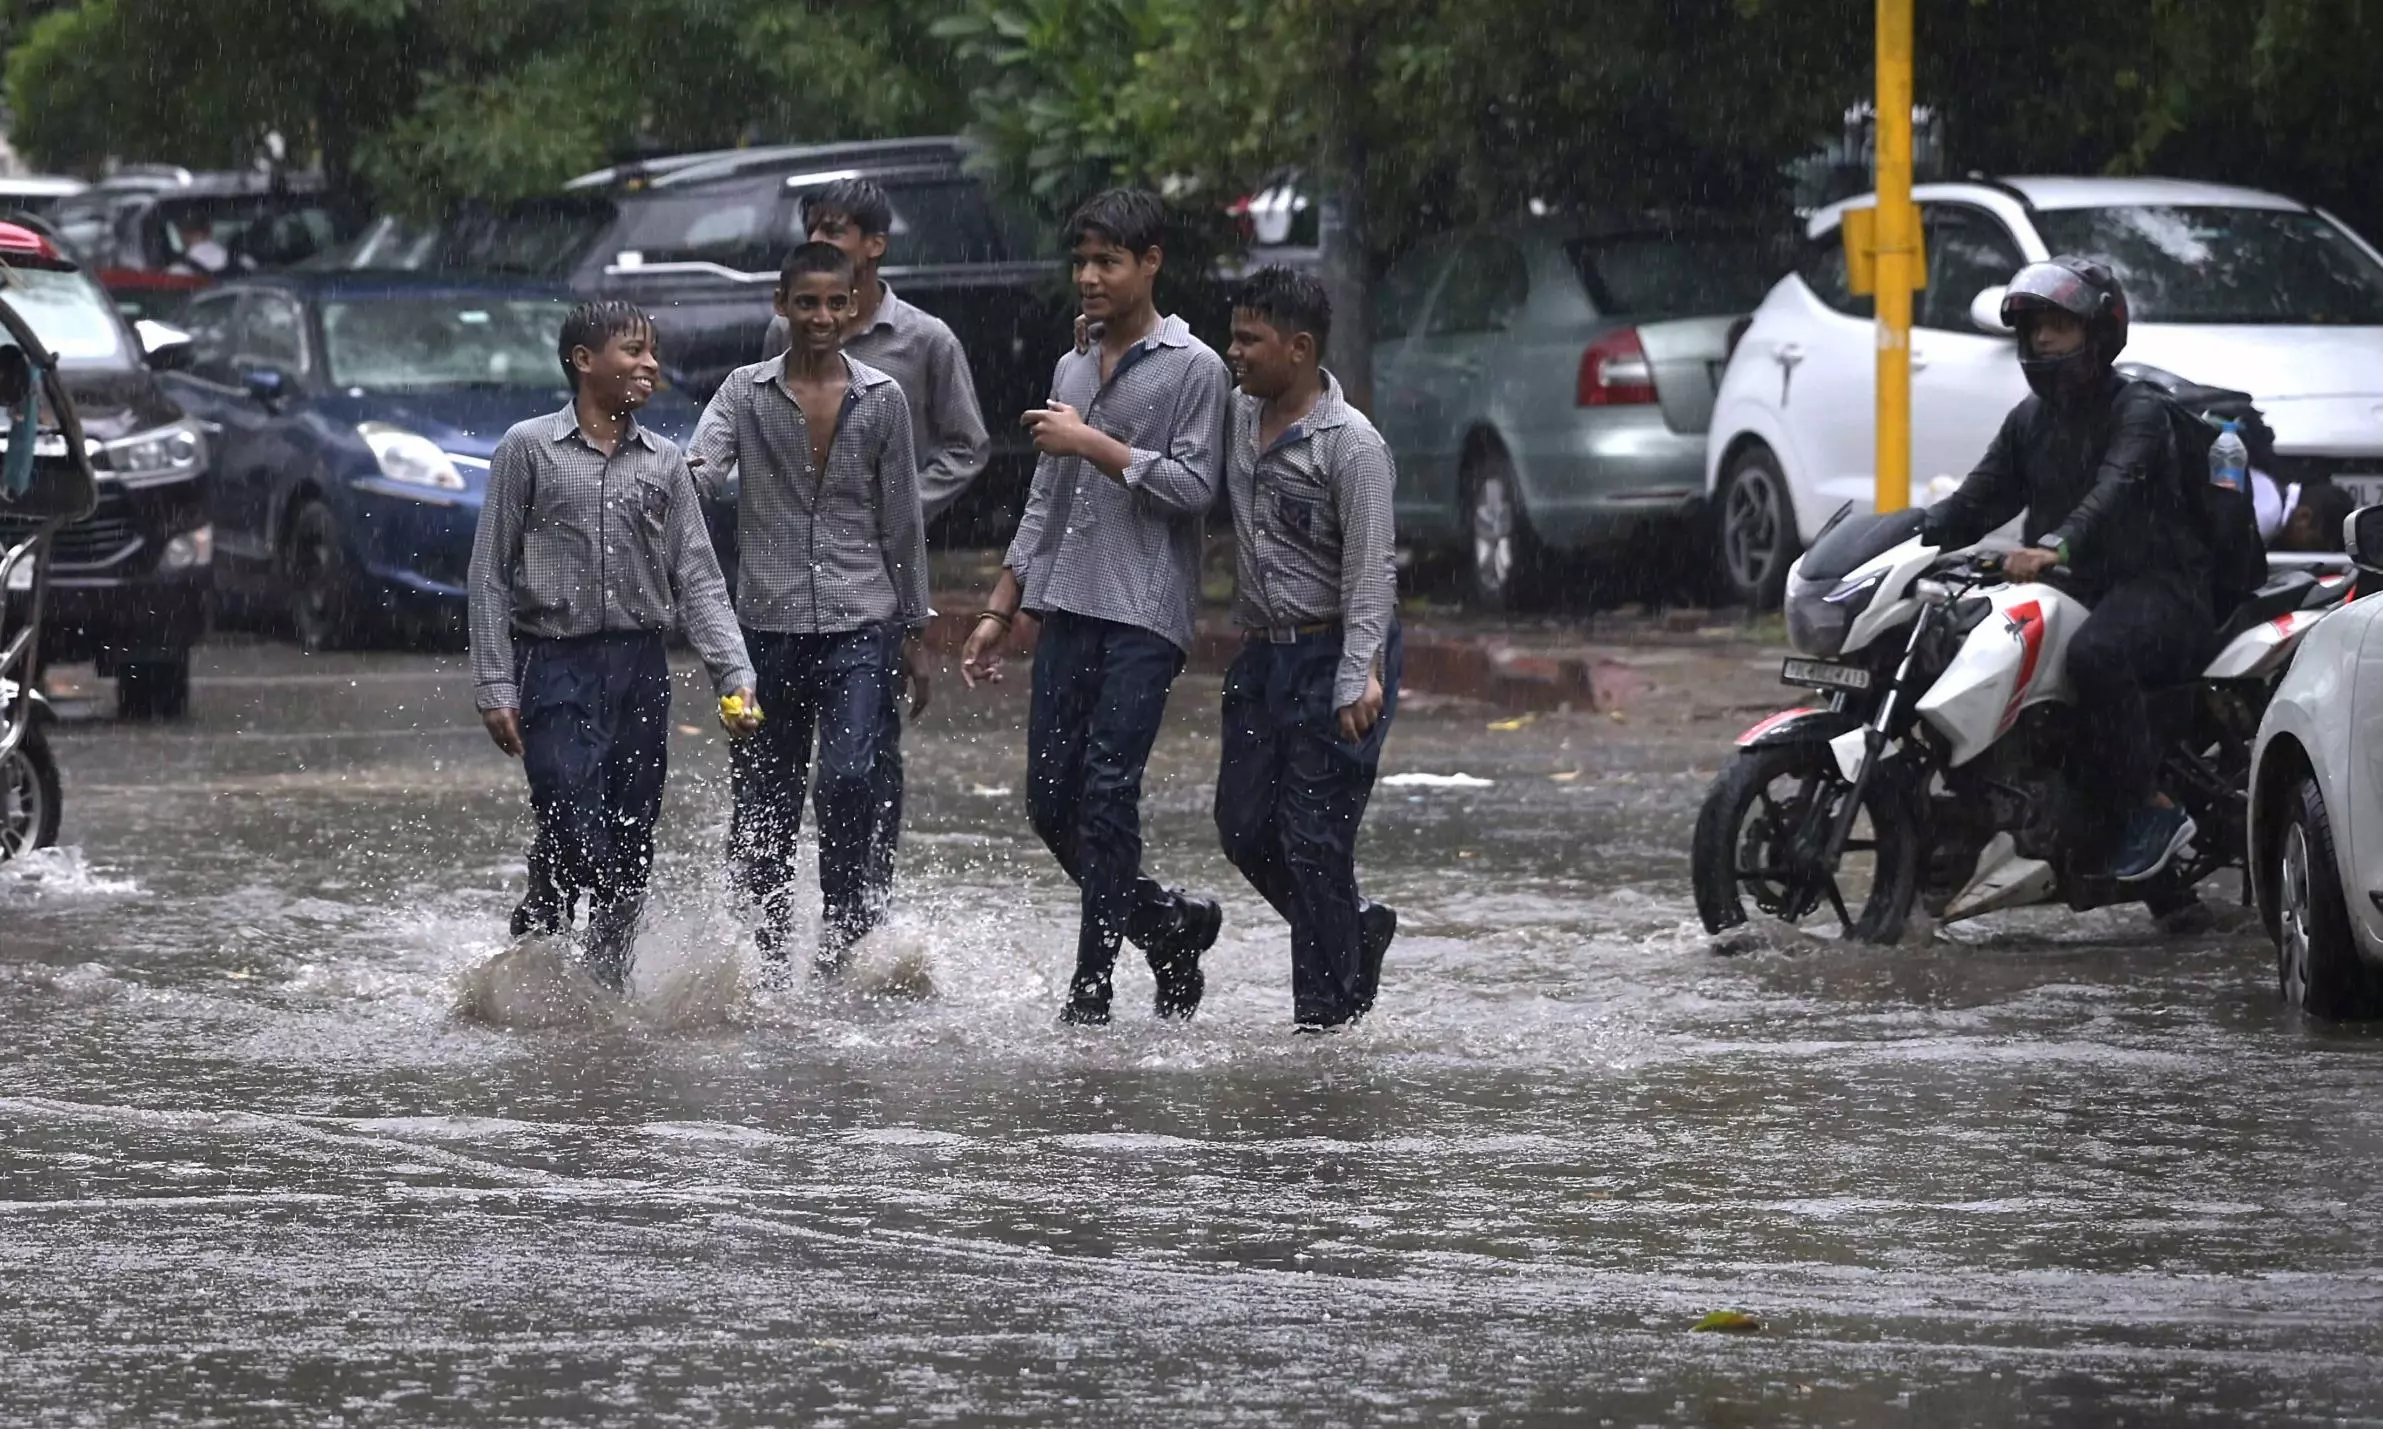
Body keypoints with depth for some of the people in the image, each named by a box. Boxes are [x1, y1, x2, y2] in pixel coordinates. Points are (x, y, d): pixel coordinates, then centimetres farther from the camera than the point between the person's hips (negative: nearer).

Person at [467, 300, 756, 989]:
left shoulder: (663, 461, 10)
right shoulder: (529, 448, -1)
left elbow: (697, 581, 8)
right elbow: (491, 576, -1)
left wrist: (735, 675, -5)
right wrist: (495, 687, -7)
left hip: (641, 672, 4)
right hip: (556, 668, -4)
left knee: (630, 854, 6)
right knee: (574, 842, -14)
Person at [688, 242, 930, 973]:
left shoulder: (881, 400, 5)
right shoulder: (746, 393, 4)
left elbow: (902, 523, 10)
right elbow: (703, 465, -13)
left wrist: (914, 632, 11)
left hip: (859, 624, -1)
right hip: (769, 625, 1)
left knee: (849, 779, -20)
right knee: (763, 803, 5)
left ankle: (846, 928, -6)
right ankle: (772, 955, 17)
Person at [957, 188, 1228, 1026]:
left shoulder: (1192, 370, -2)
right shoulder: (1072, 371, 19)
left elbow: (1192, 486, -11)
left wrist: (1092, 446, -12)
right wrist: (999, 613, 19)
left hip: (1145, 617, -7)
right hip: (1067, 610, 7)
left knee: (1107, 794, -13)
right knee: (1051, 803, 3)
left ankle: (1093, 985, -11)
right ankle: (1171, 927, 20)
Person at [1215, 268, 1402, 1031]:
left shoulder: (1351, 445, -15)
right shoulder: (1237, 418, 8)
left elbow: (1370, 572, -17)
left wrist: (1360, 678, -25)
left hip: (1333, 654, -8)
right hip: (1262, 654, 8)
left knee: (1314, 838, -7)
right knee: (1245, 825, 7)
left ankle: (1327, 1009, 1)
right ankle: (1357, 930, 28)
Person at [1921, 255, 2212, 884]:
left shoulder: (2137, 408, -7)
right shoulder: (2030, 420, 18)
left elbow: (2116, 487, -27)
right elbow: (1978, 499, 12)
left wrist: (2056, 547, -46)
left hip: (2155, 584, -8)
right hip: (2077, 590, 8)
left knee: (2093, 654, -39)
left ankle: (2152, 807, -29)